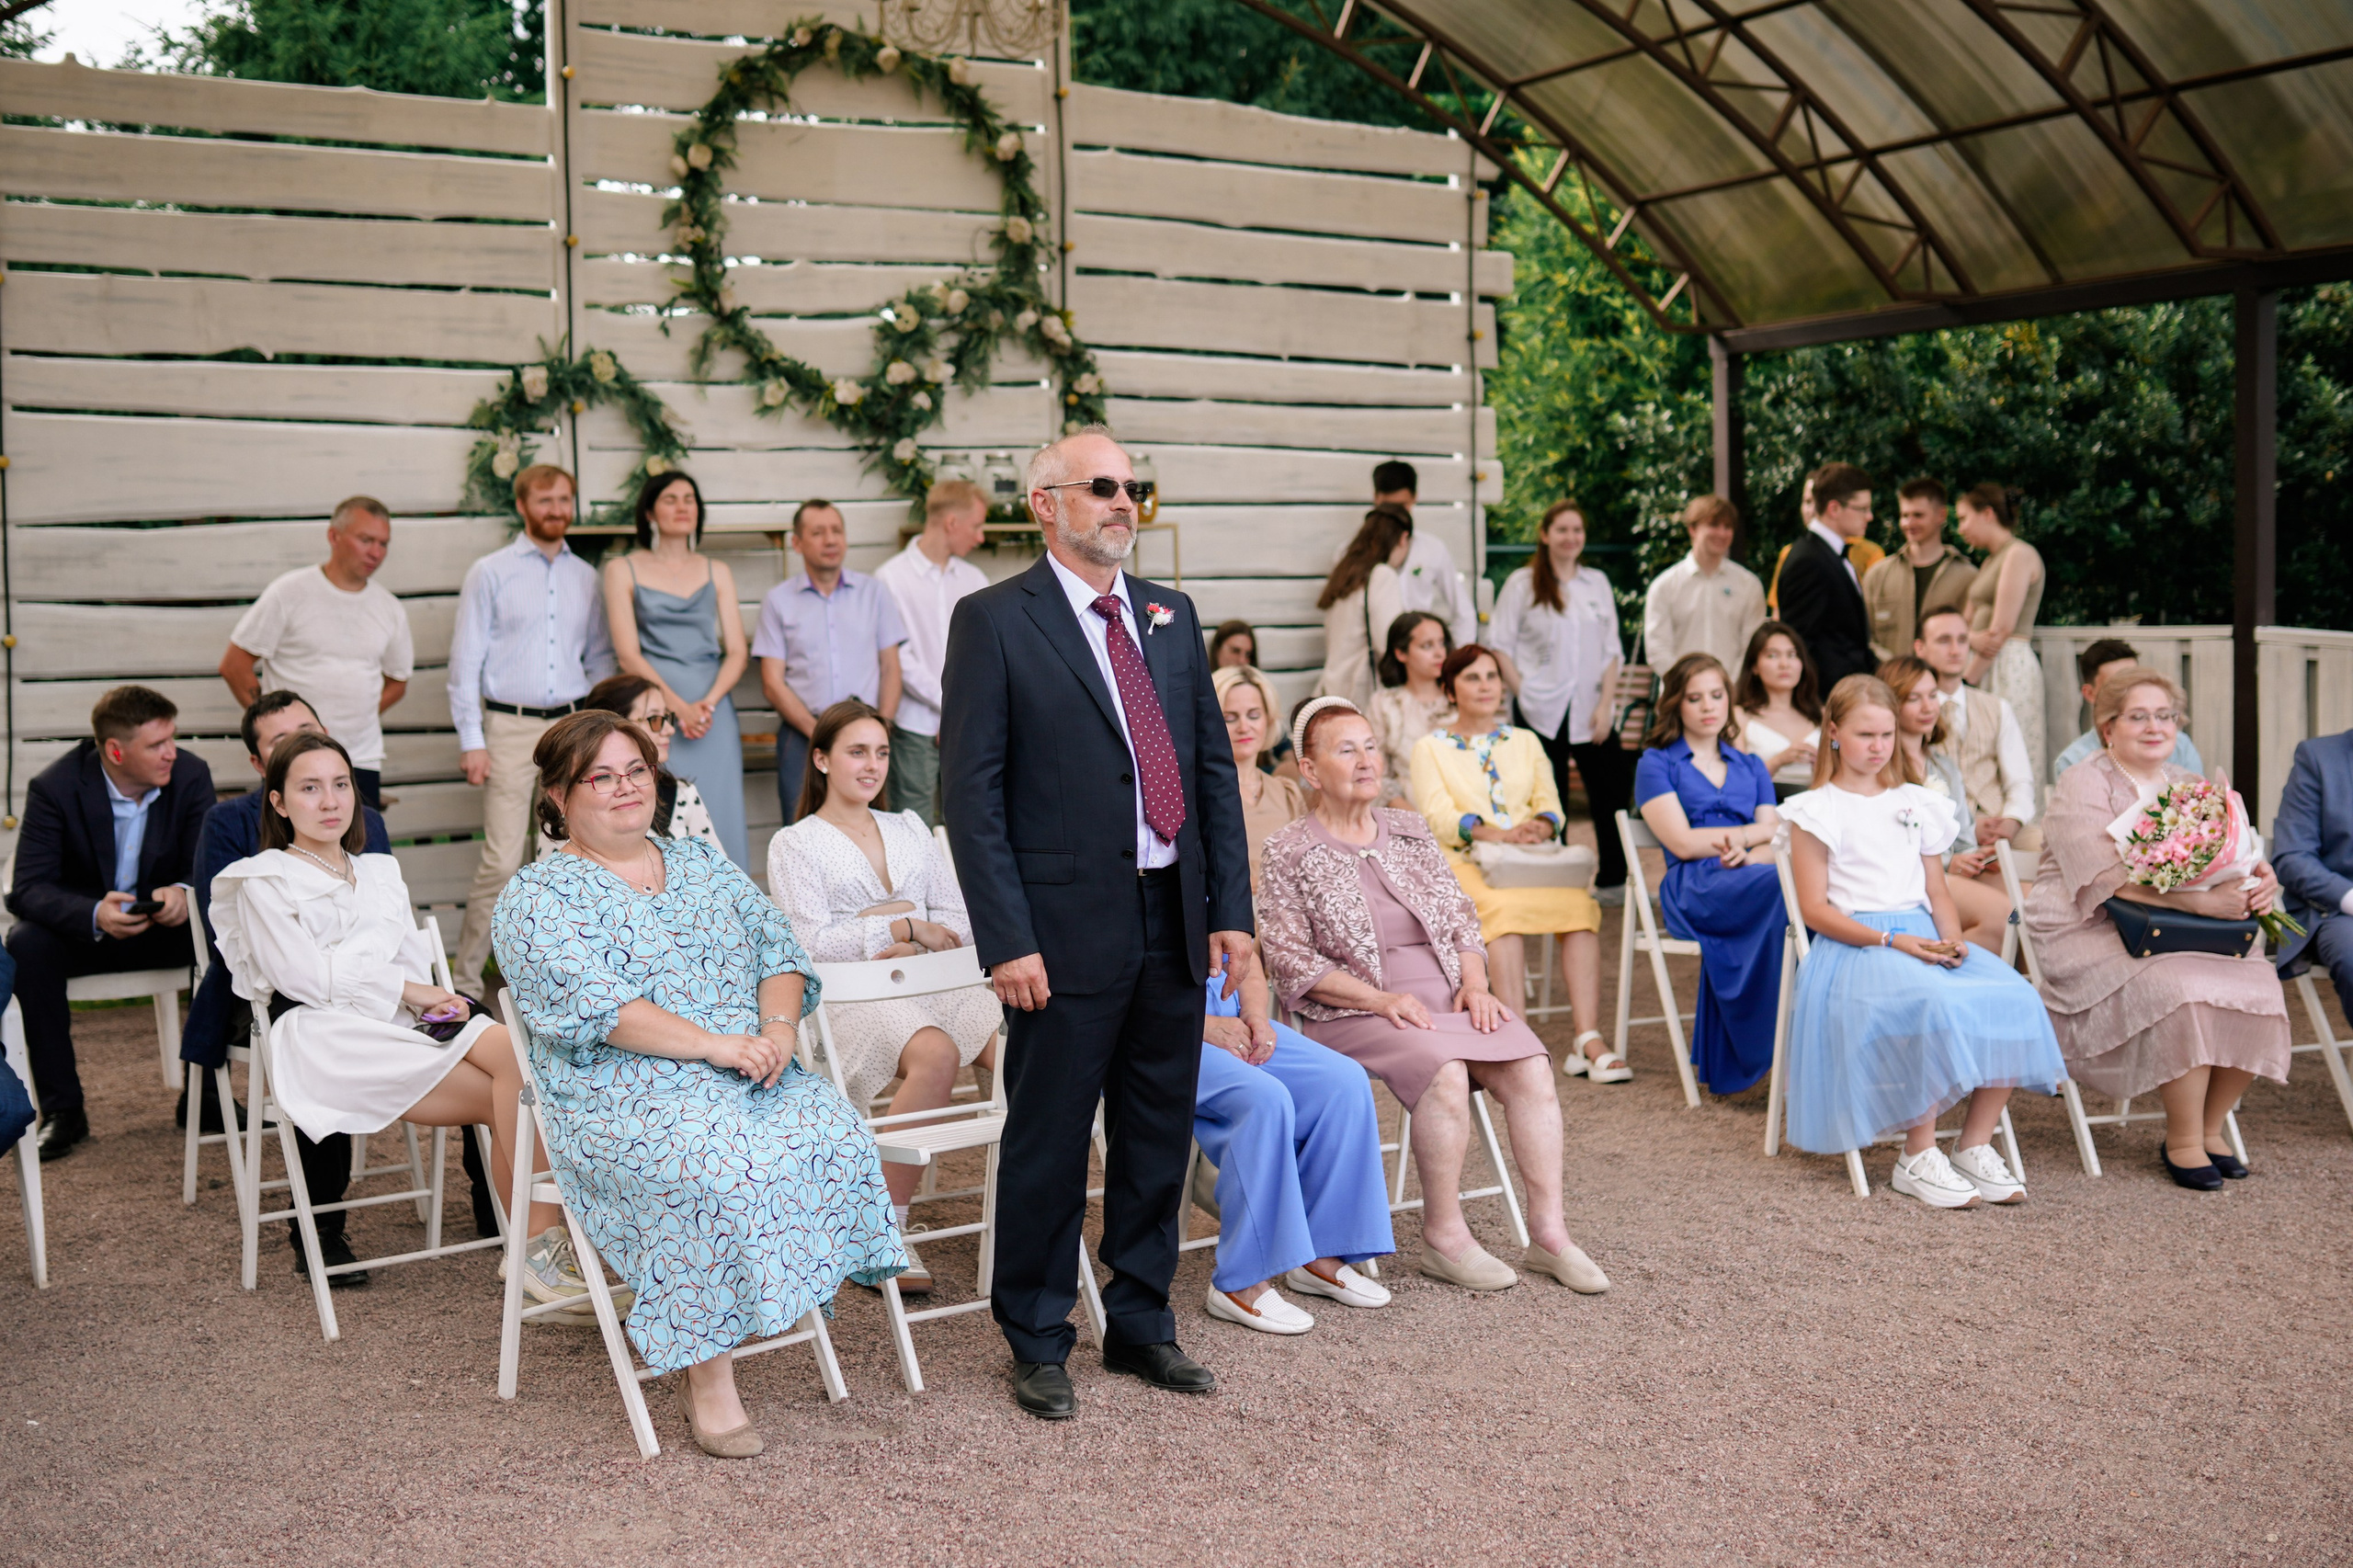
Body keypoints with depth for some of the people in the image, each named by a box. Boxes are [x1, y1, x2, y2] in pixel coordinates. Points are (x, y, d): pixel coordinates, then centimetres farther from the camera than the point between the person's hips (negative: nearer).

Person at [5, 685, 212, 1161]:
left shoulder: (191, 775, -12)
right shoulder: (54, 787, -18)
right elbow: (27, 890, -23)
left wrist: (185, 894, -38)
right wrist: (96, 915, -43)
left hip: (166, 925, 2)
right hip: (83, 927, -1)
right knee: (27, 945, -32)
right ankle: (62, 1111, -22)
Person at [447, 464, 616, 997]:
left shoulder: (585, 577, 13)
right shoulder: (490, 573, 2)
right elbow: (465, 660, 0)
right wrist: (471, 740, -6)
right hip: (511, 727, -4)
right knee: (502, 859, -9)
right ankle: (465, 979, 0)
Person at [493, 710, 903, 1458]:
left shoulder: (706, 866, 20)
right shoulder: (537, 898, 1)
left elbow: (779, 951, 12)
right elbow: (592, 1004, -13)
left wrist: (777, 1028, -10)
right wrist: (716, 1045, -20)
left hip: (755, 1075, 5)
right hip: (625, 1098, -5)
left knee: (834, 1139, -23)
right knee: (721, 1169, -33)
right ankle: (708, 1381, -22)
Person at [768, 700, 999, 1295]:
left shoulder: (908, 828, 23)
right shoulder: (794, 844, 8)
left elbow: (961, 921, 15)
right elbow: (810, 943, -6)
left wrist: (894, 930, -4)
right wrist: (906, 926, -6)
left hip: (929, 983, 5)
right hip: (849, 1000, -4)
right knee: (937, 1053, -37)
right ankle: (884, 1229, -27)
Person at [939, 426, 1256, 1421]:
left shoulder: (1171, 615, 13)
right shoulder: (994, 621, -5)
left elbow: (1215, 770, 13)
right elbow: (971, 790, -10)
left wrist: (1230, 910, 7)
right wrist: (1007, 939, -15)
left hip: (1175, 920, 6)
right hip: (1070, 926, -6)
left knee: (1160, 1135, 14)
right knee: (1048, 1144, 5)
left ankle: (1140, 1323, 30)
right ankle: (1038, 1344, 21)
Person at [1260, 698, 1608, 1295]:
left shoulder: (1411, 832, 16)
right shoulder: (1289, 854, 1)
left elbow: (1461, 919, 17)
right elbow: (1290, 960, -6)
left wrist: (1475, 983, -4)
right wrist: (1380, 999, -16)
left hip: (1446, 995, 5)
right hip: (1353, 1012, -5)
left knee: (1530, 1067, -21)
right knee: (1444, 1072, -33)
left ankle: (1548, 1232, -17)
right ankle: (1444, 1238, -19)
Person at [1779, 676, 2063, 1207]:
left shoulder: (1916, 804, 21)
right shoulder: (1816, 812, 4)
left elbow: (1937, 891, 20)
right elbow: (1816, 909, -4)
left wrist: (1951, 940, -2)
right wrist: (1890, 941, -16)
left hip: (1921, 937, 6)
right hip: (1854, 946, -5)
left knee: (2013, 996, -23)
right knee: (1935, 1005, -36)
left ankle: (1975, 1144, -13)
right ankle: (1918, 1157, -22)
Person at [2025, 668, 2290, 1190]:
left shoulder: (2184, 786, 16)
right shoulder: (2083, 785, -6)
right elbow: (2111, 878, -20)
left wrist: (2259, 880, -15)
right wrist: (2200, 901, -30)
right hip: (2088, 936, -6)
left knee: (2256, 985, -18)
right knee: (2184, 990, -31)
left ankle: (2209, 1128, 1)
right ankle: (2182, 1143, -13)